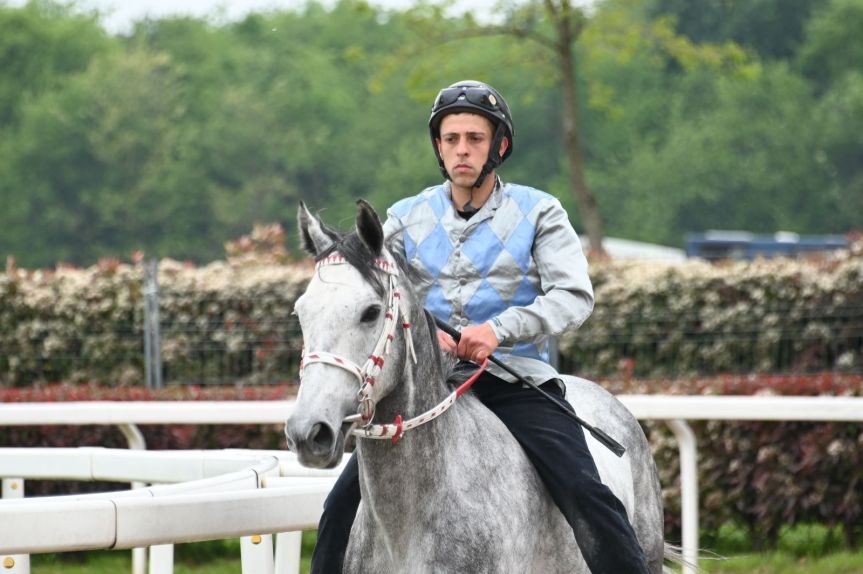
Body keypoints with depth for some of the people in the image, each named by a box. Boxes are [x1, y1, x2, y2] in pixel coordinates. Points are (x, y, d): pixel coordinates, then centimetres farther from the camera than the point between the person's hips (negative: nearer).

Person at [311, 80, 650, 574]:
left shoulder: (538, 213, 3)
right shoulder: (406, 218, 10)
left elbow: (574, 296, -8)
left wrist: (500, 330, -24)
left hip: (516, 379, -2)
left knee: (586, 496, -21)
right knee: (345, 503, -8)